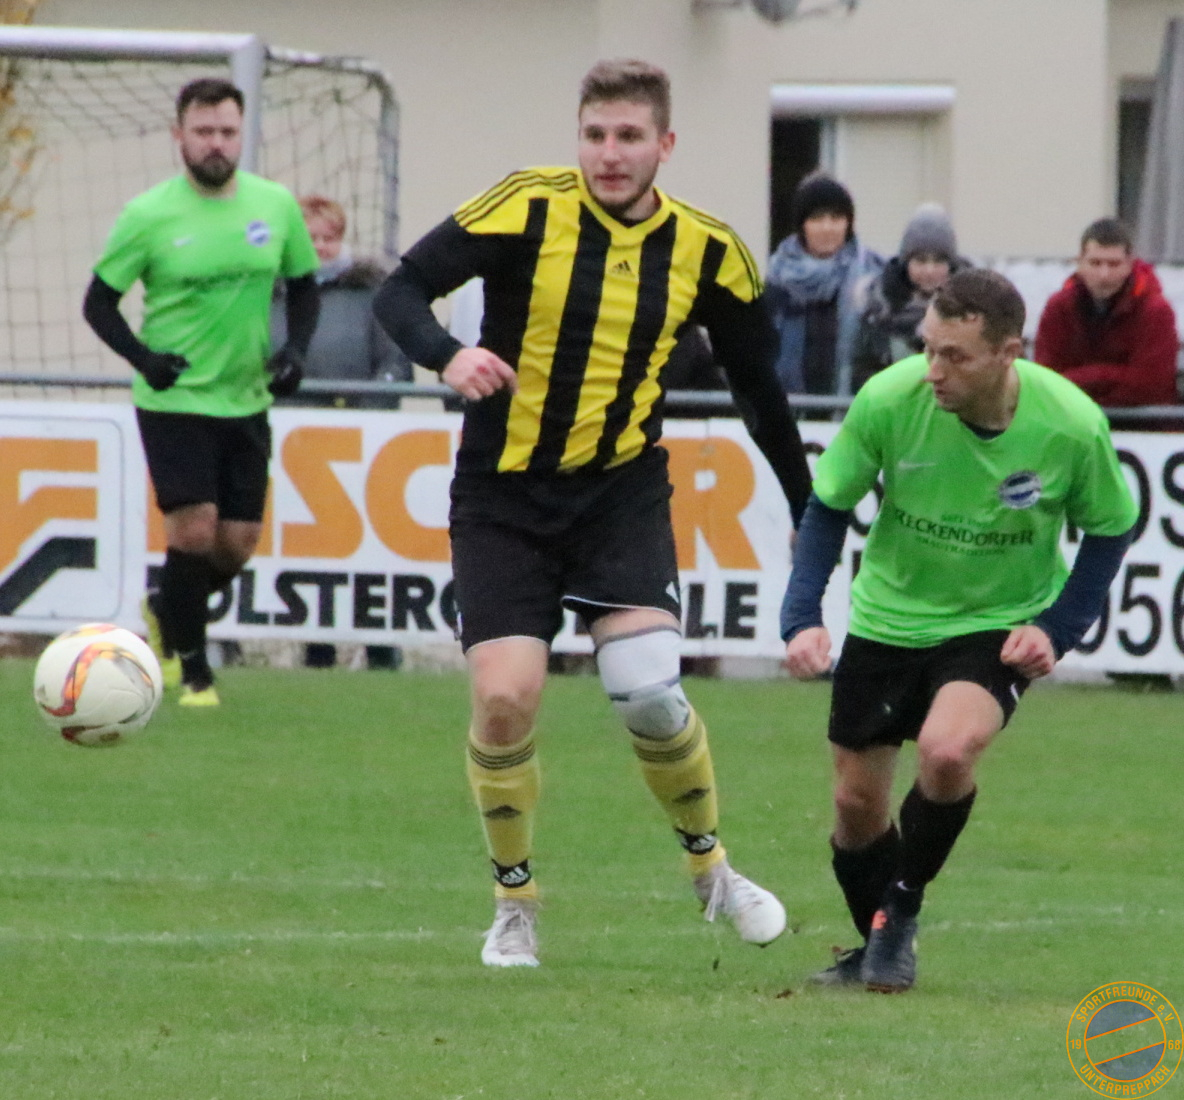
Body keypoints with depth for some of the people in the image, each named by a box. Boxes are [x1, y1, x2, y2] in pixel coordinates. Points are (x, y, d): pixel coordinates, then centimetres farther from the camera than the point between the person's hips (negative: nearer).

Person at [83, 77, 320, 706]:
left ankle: (167, 614, 34)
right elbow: (99, 302, -2)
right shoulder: (148, 216, -9)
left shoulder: (276, 206, 1)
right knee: (194, 529, -13)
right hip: (174, 400, -4)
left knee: (238, 544, 4)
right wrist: (142, 357, -18)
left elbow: (303, 286, 15)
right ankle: (192, 669, 3)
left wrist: (295, 349, -2)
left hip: (246, 401, 4)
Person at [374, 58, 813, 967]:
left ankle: (712, 869, 10)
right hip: (503, 494, -1)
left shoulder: (705, 251, -2)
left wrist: (808, 509, 15)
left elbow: (758, 383, 11)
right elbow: (402, 291, -13)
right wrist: (448, 356, -34)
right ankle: (515, 905, 11)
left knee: (648, 692, -17)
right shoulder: (528, 209, -11)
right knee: (505, 698, -13)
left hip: (622, 491, 1)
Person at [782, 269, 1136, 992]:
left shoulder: (1073, 425, -22)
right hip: (888, 618, 2)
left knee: (947, 750, -29)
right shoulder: (888, 399, -22)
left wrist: (1058, 630, -13)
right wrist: (803, 620, -17)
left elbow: (1111, 528, -3)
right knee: (857, 803, 4)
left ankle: (900, 915, -5)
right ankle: (876, 946, 33)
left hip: (1001, 624, -2)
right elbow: (828, 507, -6)